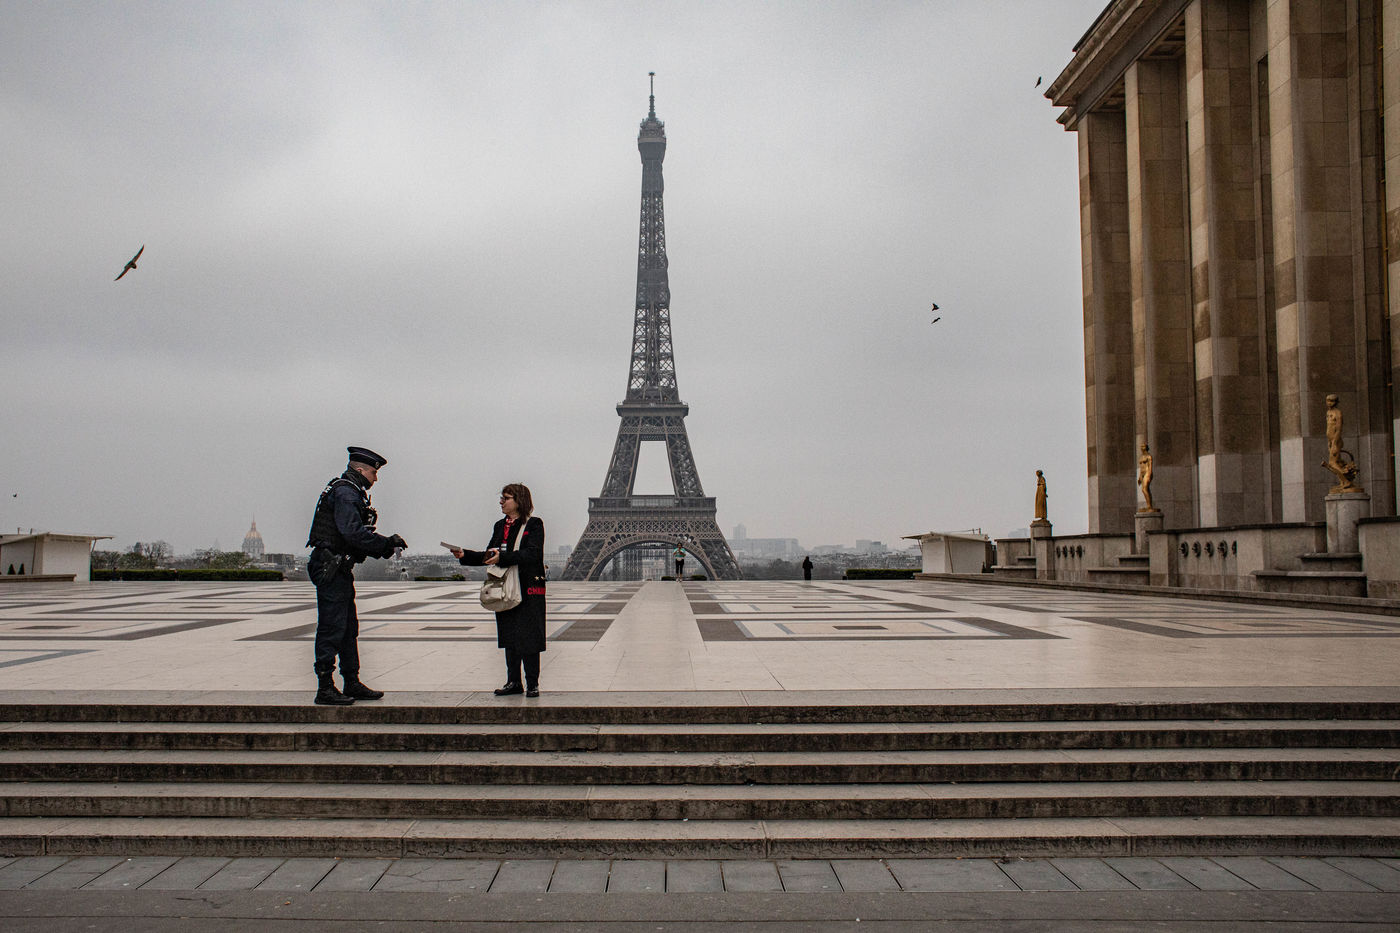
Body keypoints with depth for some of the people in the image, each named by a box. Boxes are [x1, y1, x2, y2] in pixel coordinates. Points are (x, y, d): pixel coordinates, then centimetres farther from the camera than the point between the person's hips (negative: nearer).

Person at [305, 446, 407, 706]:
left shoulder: (351, 492, 18)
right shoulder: (345, 493, -14)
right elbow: (354, 533, -25)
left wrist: (381, 548, 6)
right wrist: (386, 543, -17)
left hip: (340, 570, 11)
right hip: (331, 570, -11)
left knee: (349, 628, 14)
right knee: (331, 629, -6)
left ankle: (352, 684, 21)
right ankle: (325, 688, -1)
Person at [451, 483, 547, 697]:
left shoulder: (534, 525, -6)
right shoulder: (500, 526, 16)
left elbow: (531, 554, -18)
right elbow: (488, 557, 16)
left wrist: (502, 557, -27)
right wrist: (464, 555, 3)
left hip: (528, 590, -7)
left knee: (528, 636, -5)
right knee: (509, 636, 10)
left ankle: (532, 683, 4)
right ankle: (513, 682, 18)